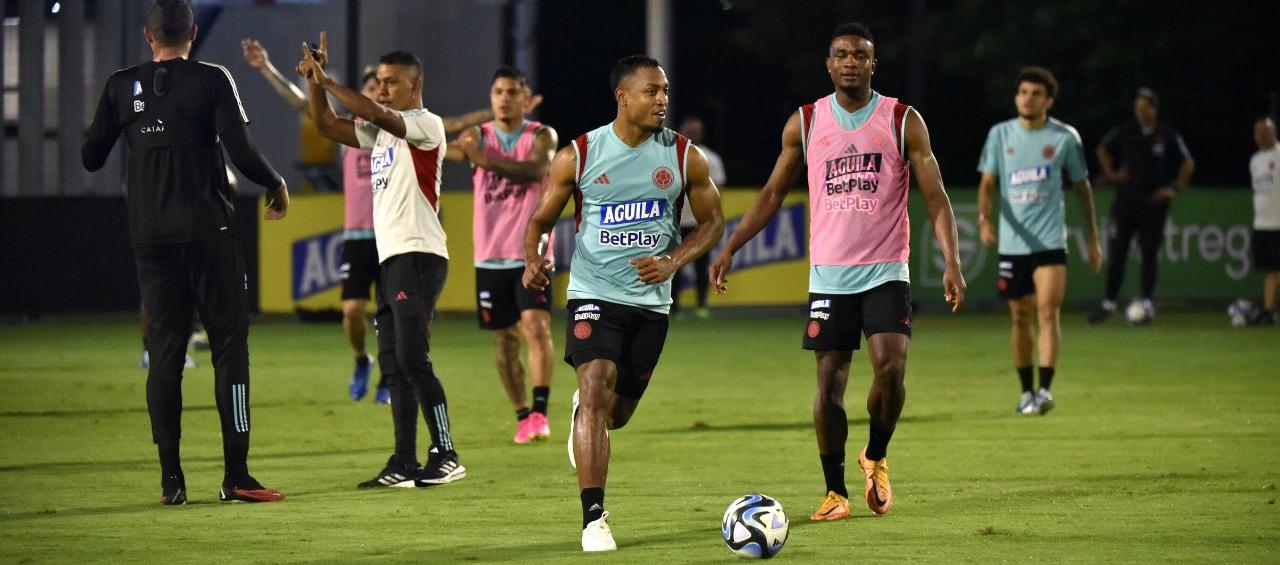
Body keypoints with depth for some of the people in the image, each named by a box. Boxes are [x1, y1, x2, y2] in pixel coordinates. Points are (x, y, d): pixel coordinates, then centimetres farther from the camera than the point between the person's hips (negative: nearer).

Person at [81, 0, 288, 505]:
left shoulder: (122, 86, 4)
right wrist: (277, 187, 6)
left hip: (150, 237, 3)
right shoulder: (211, 80, -5)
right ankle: (236, 476, -5)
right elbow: (242, 153, -12)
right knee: (229, 345, 0)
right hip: (208, 232, -3)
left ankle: (171, 479, 3)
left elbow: (91, 158, 10)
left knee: (164, 352, 7)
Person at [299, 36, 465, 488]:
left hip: (418, 256, -9)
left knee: (413, 358, -14)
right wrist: (314, 81, 5)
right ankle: (405, 464, 5)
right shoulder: (382, 133, 21)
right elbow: (327, 125, 19)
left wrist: (326, 81, -16)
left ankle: (446, 456, -10)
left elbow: (376, 114, -20)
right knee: (393, 364, 5)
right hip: (392, 260, 9)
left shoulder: (427, 125, -6)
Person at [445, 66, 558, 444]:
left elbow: (536, 169, -22)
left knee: (536, 327, -19)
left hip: (531, 254, -3)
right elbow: (450, 152, -14)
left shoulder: (542, 136, -2)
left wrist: (485, 158, -33)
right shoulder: (478, 136, 5)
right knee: (504, 339, 6)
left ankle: (540, 412, -21)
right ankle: (522, 416, 17)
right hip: (490, 256, 3)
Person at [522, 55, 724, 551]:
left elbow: (712, 221, 9)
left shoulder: (685, 157, 0)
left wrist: (672, 262, -8)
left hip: (651, 301, 3)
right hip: (594, 294, -3)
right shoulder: (578, 156, -5)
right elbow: (541, 218, 5)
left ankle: (583, 413, 51)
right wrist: (533, 259, -17)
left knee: (616, 413, 10)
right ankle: (593, 518, -22)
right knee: (596, 389, -23)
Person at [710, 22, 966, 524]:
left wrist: (951, 262, -14)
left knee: (891, 368, -17)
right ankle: (835, 492, 12)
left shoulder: (903, 121, 0)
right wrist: (730, 249, 6)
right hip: (828, 273, 1)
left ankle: (876, 458, 9)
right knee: (829, 383, 0)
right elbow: (772, 193, 13)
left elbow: (935, 198, -2)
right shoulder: (804, 124, 5)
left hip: (886, 272, -1)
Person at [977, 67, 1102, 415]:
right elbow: (988, 182, 4)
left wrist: (1092, 238, 12)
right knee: (1020, 318, 8)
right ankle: (1026, 392, 20)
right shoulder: (1000, 135, 6)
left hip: (1050, 240, -2)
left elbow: (1081, 185, 11)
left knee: (1048, 310, -17)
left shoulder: (1065, 137, 2)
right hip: (1012, 240, 2)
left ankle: (1045, 390, -21)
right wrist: (984, 218, -16)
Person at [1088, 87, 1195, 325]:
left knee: (1149, 254, 1)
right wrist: (1110, 173, 7)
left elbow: (1187, 163, 9)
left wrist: (1175, 188, 0)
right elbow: (1103, 149, 21)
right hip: (1125, 200, 1)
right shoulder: (1123, 132, 4)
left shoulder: (1167, 136, 0)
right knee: (1116, 253, -2)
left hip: (1154, 201, -1)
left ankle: (1146, 304, 9)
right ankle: (1109, 303, 5)